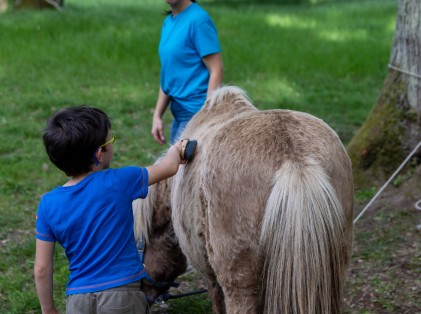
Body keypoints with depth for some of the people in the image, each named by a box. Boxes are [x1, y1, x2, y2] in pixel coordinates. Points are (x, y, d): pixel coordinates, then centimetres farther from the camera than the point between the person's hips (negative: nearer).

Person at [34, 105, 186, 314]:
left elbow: (42, 269, -1)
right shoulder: (118, 182, -12)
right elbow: (170, 167, 4)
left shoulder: (48, 204, -5)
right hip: (123, 296, -2)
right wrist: (175, 151, 27)